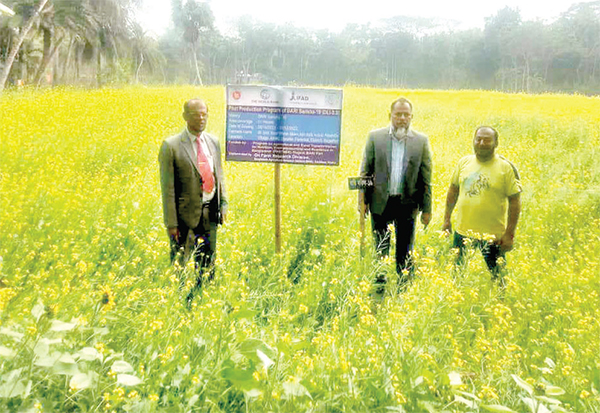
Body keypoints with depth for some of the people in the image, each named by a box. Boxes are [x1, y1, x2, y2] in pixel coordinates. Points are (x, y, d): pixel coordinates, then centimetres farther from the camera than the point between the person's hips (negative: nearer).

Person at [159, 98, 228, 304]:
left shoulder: (214, 142, 9)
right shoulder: (171, 146, -8)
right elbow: (167, 187, -9)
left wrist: (224, 203, 7)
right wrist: (171, 223, -12)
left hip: (210, 212, 5)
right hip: (186, 215, -5)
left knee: (208, 264, 13)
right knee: (179, 264, 3)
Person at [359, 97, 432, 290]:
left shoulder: (422, 141, 1)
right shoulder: (375, 136, 1)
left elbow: (426, 178, 3)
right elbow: (365, 171, 5)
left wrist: (426, 209, 2)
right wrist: (362, 201, 0)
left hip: (407, 204, 0)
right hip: (381, 202, 0)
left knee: (405, 253, 9)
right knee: (380, 249, 10)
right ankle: (379, 287, 25)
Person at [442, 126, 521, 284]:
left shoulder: (506, 168, -7)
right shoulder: (464, 162, 5)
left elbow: (515, 201, -6)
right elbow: (453, 190, 15)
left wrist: (509, 234, -10)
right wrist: (447, 219, 14)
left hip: (492, 236, -4)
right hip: (462, 232, 4)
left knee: (495, 278, 5)